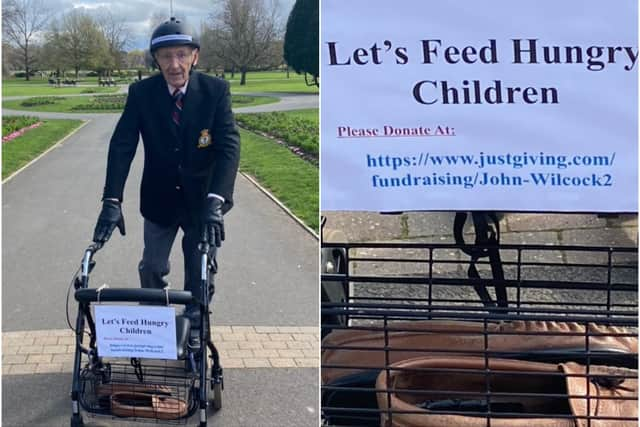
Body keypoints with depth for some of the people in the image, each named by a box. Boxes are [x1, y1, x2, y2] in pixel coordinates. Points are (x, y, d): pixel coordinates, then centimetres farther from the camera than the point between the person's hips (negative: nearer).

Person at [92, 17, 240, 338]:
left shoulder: (216, 90, -16)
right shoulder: (141, 93, -12)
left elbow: (229, 146, -24)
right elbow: (122, 145, -17)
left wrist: (215, 201, -37)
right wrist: (112, 201, -30)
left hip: (202, 198, -1)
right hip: (159, 198, 1)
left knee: (201, 274, 8)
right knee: (152, 269, 11)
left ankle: (194, 328, 30)